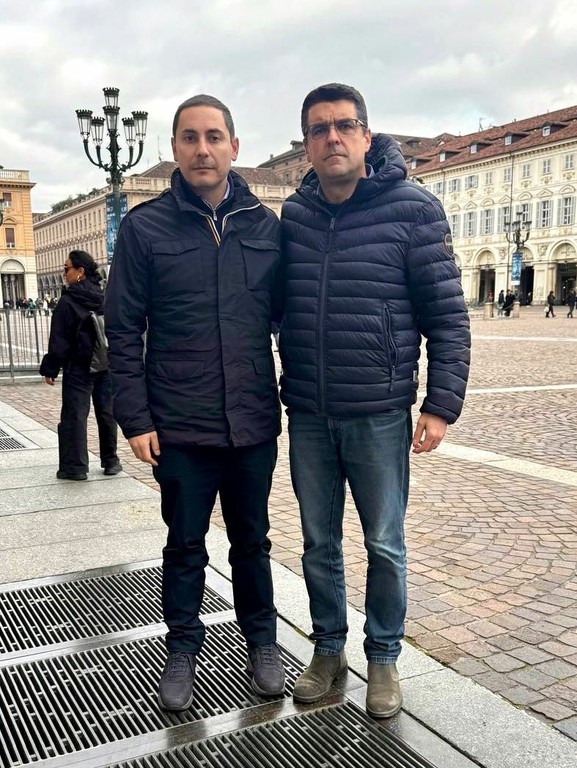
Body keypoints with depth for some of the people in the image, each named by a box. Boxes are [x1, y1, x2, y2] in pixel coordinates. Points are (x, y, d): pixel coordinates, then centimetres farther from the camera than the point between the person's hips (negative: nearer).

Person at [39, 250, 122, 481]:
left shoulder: (68, 302, -12)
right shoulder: (106, 299, 5)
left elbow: (59, 340, -12)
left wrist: (50, 369, -5)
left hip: (78, 368, -5)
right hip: (106, 366, 6)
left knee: (75, 415, 0)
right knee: (106, 413, 13)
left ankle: (75, 466, 1)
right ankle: (110, 461, 20)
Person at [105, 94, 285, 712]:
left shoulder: (265, 225, 4)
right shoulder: (145, 226, -2)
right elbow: (123, 330, -3)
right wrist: (135, 419, -7)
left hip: (254, 422, 2)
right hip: (179, 428, -1)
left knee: (251, 540, 16)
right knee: (185, 545, 13)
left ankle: (261, 639, 35)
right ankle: (182, 648, 32)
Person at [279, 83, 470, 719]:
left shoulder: (413, 209, -6)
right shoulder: (292, 216, 5)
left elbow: (448, 314, -6)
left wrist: (441, 405, -11)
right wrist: (277, 394, 11)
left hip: (380, 416, -3)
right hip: (307, 417, 4)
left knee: (384, 546, 9)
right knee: (319, 544, 15)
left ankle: (383, 657, 30)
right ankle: (327, 650, 35)